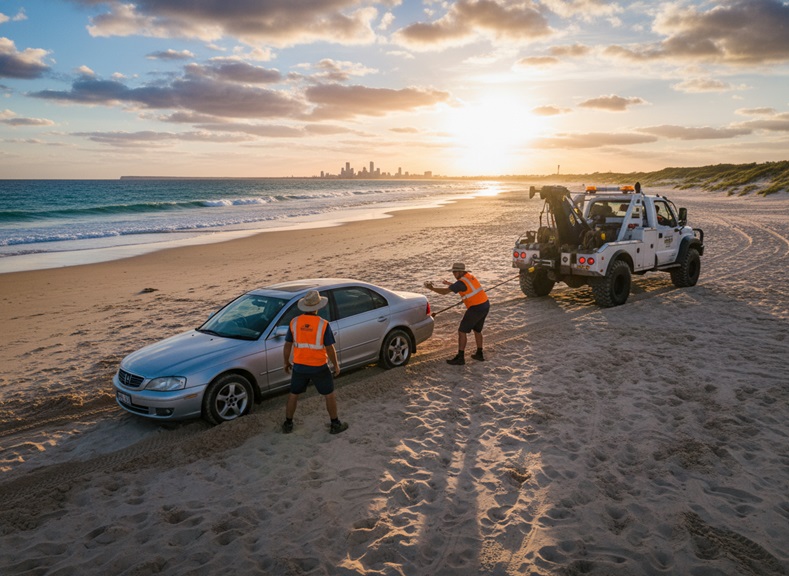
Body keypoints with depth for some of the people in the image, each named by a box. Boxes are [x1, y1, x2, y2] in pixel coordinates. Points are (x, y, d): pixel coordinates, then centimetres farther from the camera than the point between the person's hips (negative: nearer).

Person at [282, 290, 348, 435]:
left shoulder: (294, 322, -8)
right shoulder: (323, 324, -17)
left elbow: (287, 346, -1)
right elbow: (330, 349, -13)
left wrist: (286, 363, 14)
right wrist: (336, 366, 2)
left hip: (299, 367, 3)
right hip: (319, 368, -3)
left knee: (293, 394, 21)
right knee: (329, 395, 15)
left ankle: (288, 424, 28)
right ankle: (335, 425, 22)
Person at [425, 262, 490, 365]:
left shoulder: (461, 282, -16)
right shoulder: (469, 275, 10)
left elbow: (444, 291, -17)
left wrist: (432, 288, -6)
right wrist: (449, 284, 25)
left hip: (476, 308, -9)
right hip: (485, 305, 9)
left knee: (462, 331, -1)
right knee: (477, 330, 24)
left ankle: (460, 358, 0)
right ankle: (479, 354, 32)